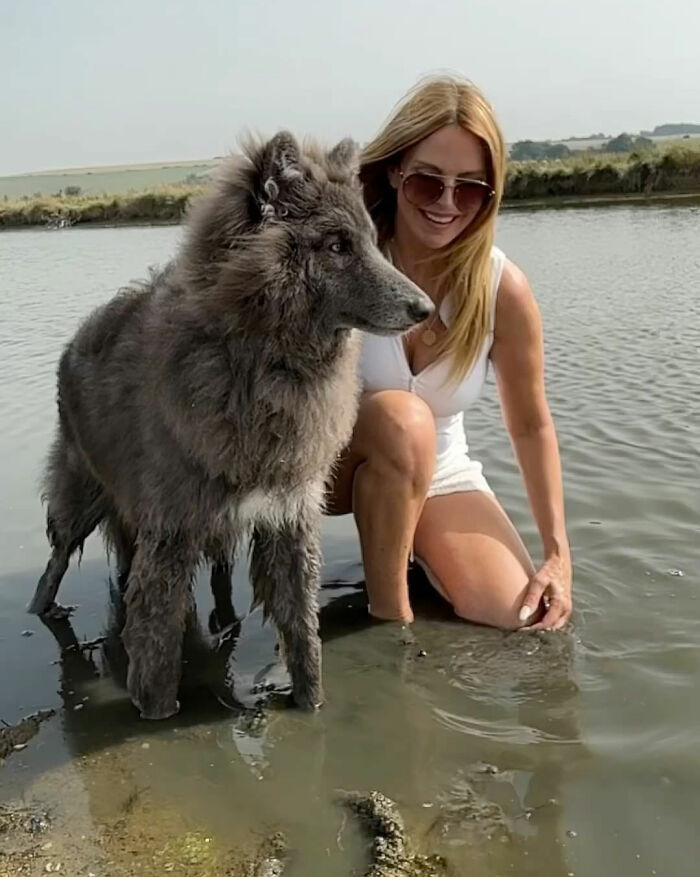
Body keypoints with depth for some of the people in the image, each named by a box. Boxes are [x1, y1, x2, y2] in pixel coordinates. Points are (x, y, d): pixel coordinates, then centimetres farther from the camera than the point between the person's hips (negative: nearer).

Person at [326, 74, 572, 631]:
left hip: (438, 475, 3)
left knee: (529, 620, -12)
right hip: (329, 461, -2)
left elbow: (532, 425, -5)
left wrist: (558, 554, -9)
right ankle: (390, 616, -18)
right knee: (402, 418, -36)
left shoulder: (503, 289, -15)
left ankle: (411, 546, 16)